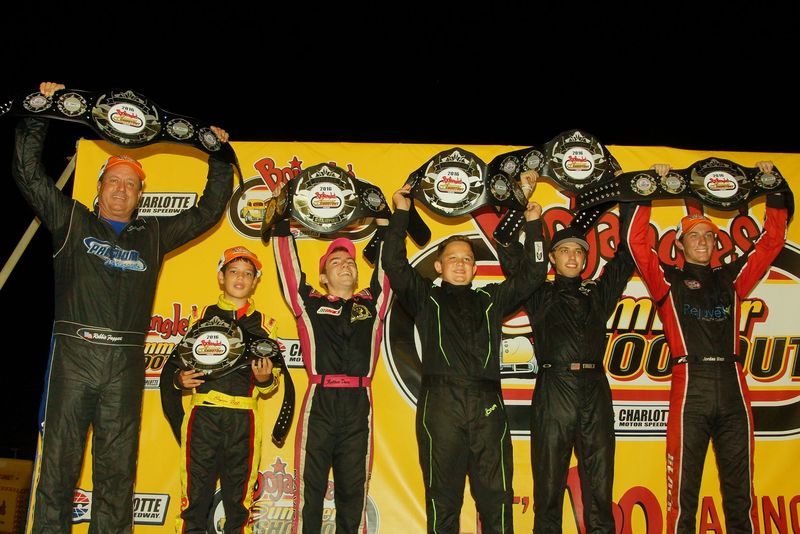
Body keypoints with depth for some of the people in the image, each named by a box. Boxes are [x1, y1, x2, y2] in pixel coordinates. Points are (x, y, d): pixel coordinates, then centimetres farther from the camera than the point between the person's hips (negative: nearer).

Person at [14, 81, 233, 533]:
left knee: (117, 466, 5)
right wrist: (39, 114, 5)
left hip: (126, 362, 2)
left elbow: (208, 212, 22)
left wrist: (220, 157, 22)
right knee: (59, 459, 0)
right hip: (73, 354, -1)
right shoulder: (72, 220, 13)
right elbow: (29, 174, 8)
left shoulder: (154, 234, 17)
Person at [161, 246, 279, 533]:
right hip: (203, 415, -1)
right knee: (195, 495, -2)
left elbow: (271, 385, 14)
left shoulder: (262, 324, 14)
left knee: (238, 497, 4)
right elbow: (174, 361, 14)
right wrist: (178, 379, -6)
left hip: (243, 419, 1)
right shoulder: (203, 316, 13)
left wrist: (265, 379, -7)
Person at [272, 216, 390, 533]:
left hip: (359, 406, 2)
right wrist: (282, 222, 12)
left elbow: (387, 267, 17)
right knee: (310, 490, 0)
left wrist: (385, 222, 17)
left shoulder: (372, 304, 18)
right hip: (319, 403, -2)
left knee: (354, 494, 7)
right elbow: (288, 266, 10)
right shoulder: (310, 304, 13)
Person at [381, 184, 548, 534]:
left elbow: (532, 275, 21)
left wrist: (533, 225, 18)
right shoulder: (426, 298, 16)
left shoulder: (491, 299, 23)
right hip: (440, 402, -2)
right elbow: (394, 264, 5)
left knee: (496, 497, 1)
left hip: (487, 404, 2)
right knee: (443, 498, 1)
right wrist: (401, 214, 4)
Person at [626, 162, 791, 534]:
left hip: (732, 386, 3)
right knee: (683, 488, 0)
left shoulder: (730, 277, 19)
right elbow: (636, 241, 0)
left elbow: (772, 242, 20)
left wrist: (773, 190, 16)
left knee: (739, 488, 8)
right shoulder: (668, 279, 10)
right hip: (690, 387, -3)